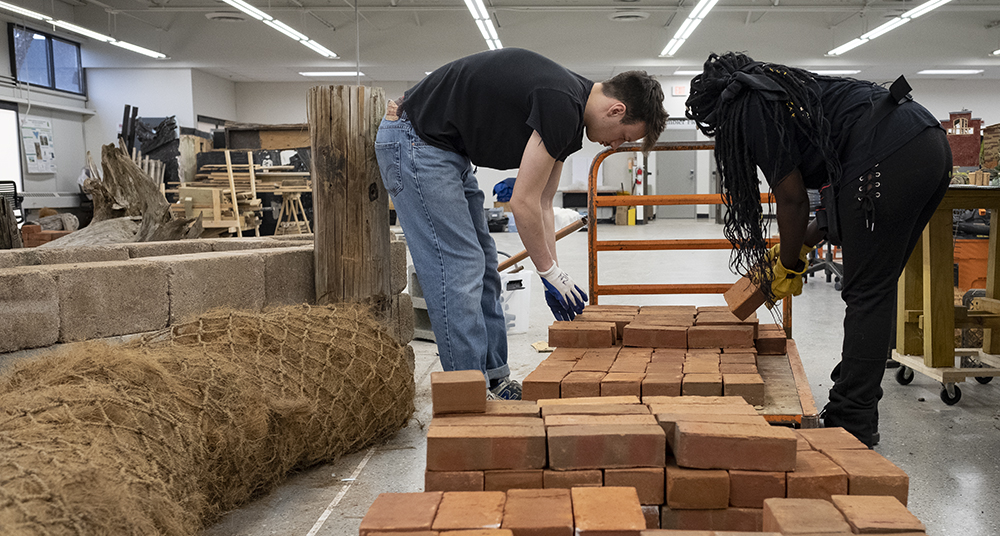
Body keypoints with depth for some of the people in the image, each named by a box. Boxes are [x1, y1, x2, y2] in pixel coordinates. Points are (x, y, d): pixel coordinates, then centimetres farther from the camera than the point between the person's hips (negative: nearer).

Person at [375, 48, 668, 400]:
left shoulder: (570, 115, 8)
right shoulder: (562, 107, -22)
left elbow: (542, 204, 13)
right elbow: (523, 203, -19)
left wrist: (555, 275, 11)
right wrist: (551, 273, -7)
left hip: (448, 149, 11)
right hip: (415, 142, -11)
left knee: (482, 265, 11)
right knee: (459, 270, -11)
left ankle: (496, 381, 19)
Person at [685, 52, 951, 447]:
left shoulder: (750, 107, 0)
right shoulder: (784, 88, 28)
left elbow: (792, 198, -3)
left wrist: (789, 266, 11)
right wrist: (808, 240, 30)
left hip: (889, 161, -10)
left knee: (867, 296, -5)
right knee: (874, 292, 14)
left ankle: (852, 425, 0)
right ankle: (857, 407, 22)